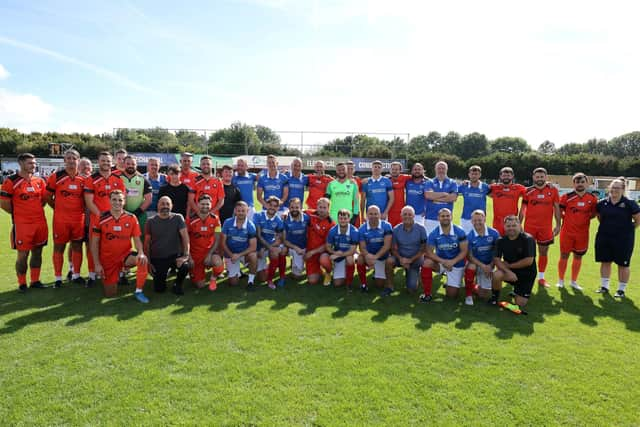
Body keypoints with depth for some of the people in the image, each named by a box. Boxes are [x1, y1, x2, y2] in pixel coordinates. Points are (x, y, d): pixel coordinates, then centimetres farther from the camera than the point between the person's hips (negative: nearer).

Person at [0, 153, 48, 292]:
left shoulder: (39, 181, 8)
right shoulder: (11, 181, -8)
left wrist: (34, 210, 11)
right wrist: (19, 213, 2)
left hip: (40, 222, 5)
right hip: (22, 224, -5)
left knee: (37, 252, 11)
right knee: (23, 254, 1)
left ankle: (35, 281, 23)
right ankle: (22, 284, 14)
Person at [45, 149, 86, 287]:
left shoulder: (83, 178, 5)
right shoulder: (56, 176, -4)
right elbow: (48, 196, 3)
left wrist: (82, 209, 7)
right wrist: (58, 208, 7)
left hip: (79, 218, 3)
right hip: (60, 218, -3)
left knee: (77, 246, 9)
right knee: (59, 247, 5)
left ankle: (76, 275, 22)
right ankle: (58, 278, 14)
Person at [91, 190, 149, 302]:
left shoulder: (131, 218, -5)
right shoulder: (101, 219, -8)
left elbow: (137, 239, -3)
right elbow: (95, 243, -3)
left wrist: (141, 252, -24)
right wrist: (97, 264, -8)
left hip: (125, 255, 0)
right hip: (107, 260, 0)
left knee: (143, 260, -33)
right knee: (110, 293, 1)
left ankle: (139, 292, -17)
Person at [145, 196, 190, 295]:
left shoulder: (178, 218, -4)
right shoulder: (151, 221, 0)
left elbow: (185, 237, -12)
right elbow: (147, 243, 4)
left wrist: (185, 255, -24)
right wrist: (148, 262, 1)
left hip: (175, 256, -1)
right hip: (157, 258, 1)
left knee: (185, 266, -34)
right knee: (159, 289, -1)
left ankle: (177, 284, 0)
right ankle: (163, 273, 34)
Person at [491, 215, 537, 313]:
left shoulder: (527, 239, -16)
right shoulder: (501, 241, -5)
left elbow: (529, 261, -22)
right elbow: (496, 259, -11)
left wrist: (509, 265, -14)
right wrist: (507, 271, -28)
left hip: (527, 274, -2)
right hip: (510, 271, 2)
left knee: (520, 304, -3)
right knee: (496, 275, -32)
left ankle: (517, 292, 31)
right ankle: (494, 298, -5)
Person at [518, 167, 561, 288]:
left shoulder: (553, 190, 2)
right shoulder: (528, 191, 2)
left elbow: (557, 208, 5)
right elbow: (523, 209, 6)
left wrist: (558, 225, 1)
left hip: (546, 227, 1)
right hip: (529, 226, -1)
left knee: (543, 252, 9)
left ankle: (541, 278, 20)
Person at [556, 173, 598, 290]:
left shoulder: (592, 198, 1)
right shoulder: (566, 196, -7)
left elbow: (593, 213, 12)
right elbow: (558, 211, 0)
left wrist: (585, 218, -5)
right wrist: (567, 218, -5)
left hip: (583, 233, 2)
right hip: (567, 232, -2)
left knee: (578, 257, 11)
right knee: (564, 255, 5)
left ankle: (574, 281, 25)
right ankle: (561, 280, 19)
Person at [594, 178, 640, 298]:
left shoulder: (629, 204, -9)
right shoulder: (602, 203, 1)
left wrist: (627, 229, 1)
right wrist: (607, 226, 9)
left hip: (623, 239, -3)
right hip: (604, 238, 3)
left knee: (623, 264, 6)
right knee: (605, 261, 11)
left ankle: (621, 289, 18)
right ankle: (604, 286, 23)